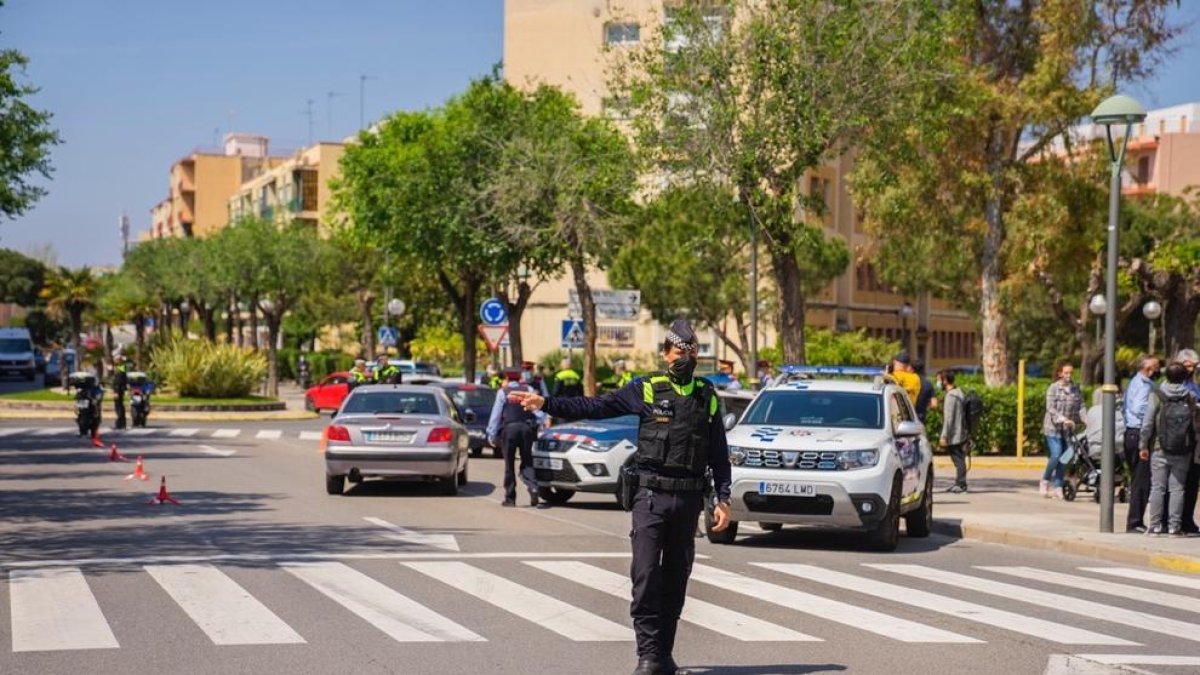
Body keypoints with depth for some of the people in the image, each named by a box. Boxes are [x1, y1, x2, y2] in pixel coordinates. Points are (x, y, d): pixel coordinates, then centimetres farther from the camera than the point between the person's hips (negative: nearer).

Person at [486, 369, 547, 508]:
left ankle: (510, 498, 6)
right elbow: (540, 413, 2)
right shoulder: (529, 390, 10)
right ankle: (533, 488, -14)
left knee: (509, 464, 5)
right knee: (527, 462, 10)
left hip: (509, 428, -2)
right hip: (527, 427, 2)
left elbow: (496, 415, 3)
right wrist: (536, 424, 15)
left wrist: (492, 435, 7)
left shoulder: (503, 392, 3)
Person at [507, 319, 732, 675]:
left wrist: (722, 499, 4)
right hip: (651, 497, -3)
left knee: (675, 580, 8)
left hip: (688, 499, 3)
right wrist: (546, 403, -11)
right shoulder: (645, 389, 2)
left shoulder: (707, 398, 10)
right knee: (646, 577, -9)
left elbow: (719, 455, 12)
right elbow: (595, 407, -2)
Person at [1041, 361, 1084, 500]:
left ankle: (1058, 488, 10)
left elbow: (1081, 407, 4)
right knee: (1056, 455, -13)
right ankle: (1045, 481, 8)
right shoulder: (1053, 388, -6)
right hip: (1053, 427, -4)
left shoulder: (1076, 389, 7)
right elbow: (1050, 408, -13)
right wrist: (1063, 419, -26)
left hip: (1068, 429, 4)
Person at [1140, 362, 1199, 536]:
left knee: (1157, 487, 4)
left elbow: (1148, 422, -8)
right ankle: (1174, 526, 4)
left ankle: (1155, 526, 3)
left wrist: (1143, 445, -2)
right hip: (1183, 451, 1)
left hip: (1160, 450, -1)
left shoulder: (1157, 395, -7)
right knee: (1177, 488, 5)